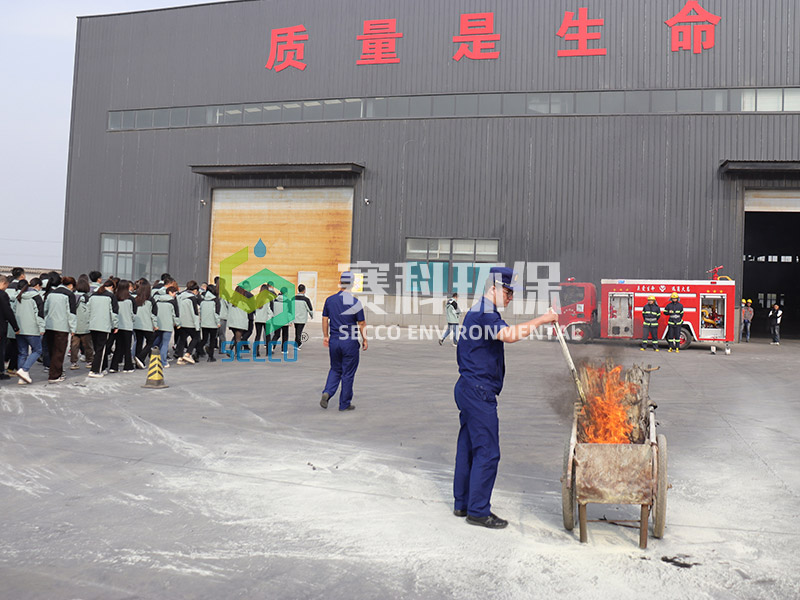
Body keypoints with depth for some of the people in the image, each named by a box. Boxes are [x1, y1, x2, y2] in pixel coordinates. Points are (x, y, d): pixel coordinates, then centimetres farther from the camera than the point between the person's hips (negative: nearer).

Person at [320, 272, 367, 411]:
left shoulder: (330, 300, 1)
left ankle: (327, 392, -1)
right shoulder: (355, 302, -11)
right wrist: (364, 339, 5)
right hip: (350, 342, -4)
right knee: (348, 373, 7)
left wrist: (325, 336, 18)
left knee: (335, 370, 20)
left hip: (333, 341, 4)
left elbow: (325, 319, 8)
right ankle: (344, 404, 14)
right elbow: (362, 323, -7)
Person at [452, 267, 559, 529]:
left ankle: (462, 503, 24)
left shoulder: (479, 311, 18)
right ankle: (478, 511, 2)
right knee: (487, 452, -5)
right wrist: (540, 320, -26)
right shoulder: (484, 313, -17)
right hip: (479, 391, -11)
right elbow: (509, 335, -34)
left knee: (468, 447, 15)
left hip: (469, 389, 11)